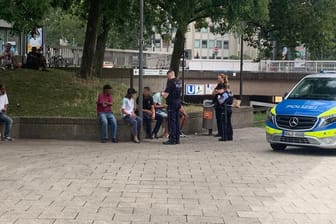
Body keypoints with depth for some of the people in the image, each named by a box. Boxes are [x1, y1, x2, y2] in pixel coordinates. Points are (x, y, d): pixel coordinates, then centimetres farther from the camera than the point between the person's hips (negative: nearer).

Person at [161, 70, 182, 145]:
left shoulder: (170, 82, -13)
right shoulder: (179, 82, 11)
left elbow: (166, 95, -17)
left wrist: (163, 94, 6)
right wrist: (165, 94, 22)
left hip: (172, 103, -8)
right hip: (178, 102, 8)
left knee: (171, 121, -6)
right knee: (176, 121, 11)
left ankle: (172, 139, -7)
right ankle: (177, 139, 15)